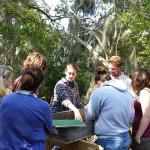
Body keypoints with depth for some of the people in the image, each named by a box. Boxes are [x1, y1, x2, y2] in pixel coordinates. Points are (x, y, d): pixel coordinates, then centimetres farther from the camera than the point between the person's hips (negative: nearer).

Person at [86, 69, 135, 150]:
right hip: (125, 138, 6)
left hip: (107, 140, -6)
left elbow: (90, 116, -4)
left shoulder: (99, 92, -14)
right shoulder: (128, 93, 5)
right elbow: (131, 118, 12)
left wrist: (88, 107, 16)